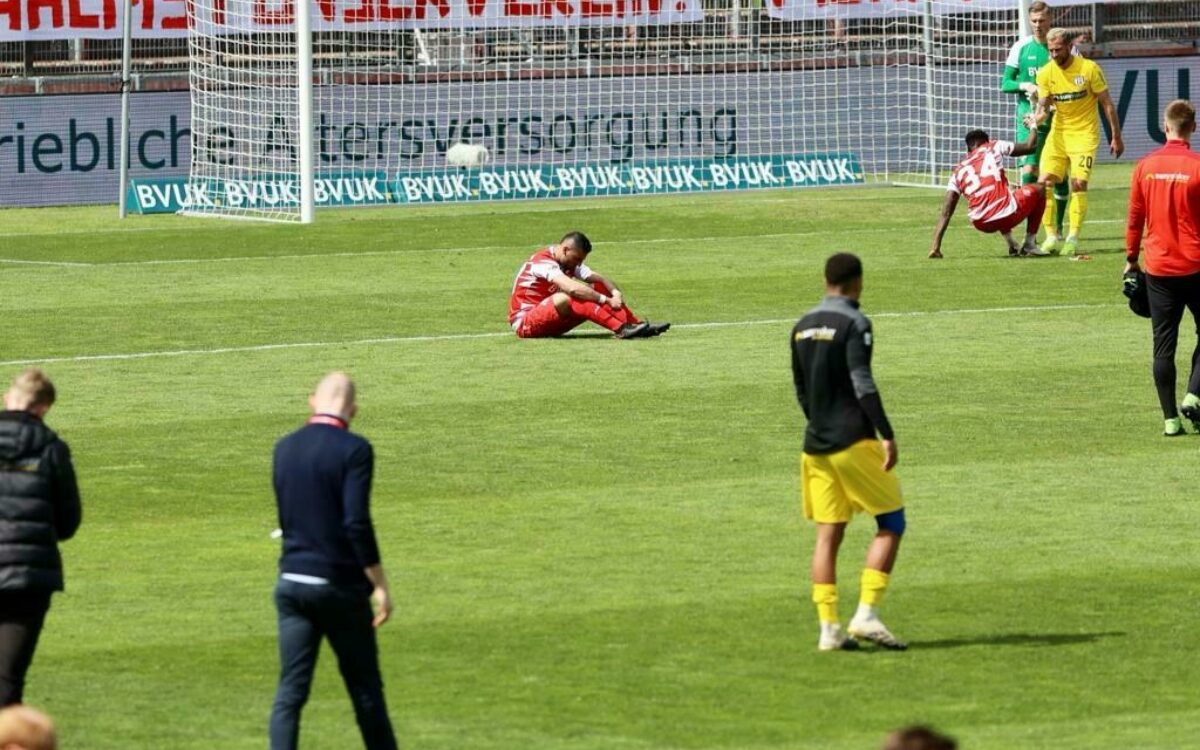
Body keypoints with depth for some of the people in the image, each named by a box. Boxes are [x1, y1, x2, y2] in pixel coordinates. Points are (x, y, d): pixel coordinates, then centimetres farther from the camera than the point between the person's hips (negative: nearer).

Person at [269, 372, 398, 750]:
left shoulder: (284, 448, 6)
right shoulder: (353, 450, -12)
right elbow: (357, 523, -18)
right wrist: (379, 585, -13)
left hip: (292, 581, 4)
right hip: (339, 585, -4)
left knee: (290, 691, 2)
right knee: (365, 689, 10)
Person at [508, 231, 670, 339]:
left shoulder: (570, 262, 8)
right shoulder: (543, 262, -22)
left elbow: (597, 278, -1)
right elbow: (572, 288, -34)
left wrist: (615, 292, -22)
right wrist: (607, 301, -33)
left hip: (552, 323, 8)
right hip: (524, 323, -8)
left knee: (598, 290, -4)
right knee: (566, 298, -36)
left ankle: (637, 326, -15)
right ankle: (622, 330, -41)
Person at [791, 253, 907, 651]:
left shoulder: (802, 327, 12)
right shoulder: (854, 324, -10)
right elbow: (862, 383, -18)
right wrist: (887, 435, -17)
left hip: (816, 444, 7)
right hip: (853, 440, -7)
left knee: (828, 534, 6)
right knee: (891, 524, 3)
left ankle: (829, 628, 1)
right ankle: (866, 615, -8)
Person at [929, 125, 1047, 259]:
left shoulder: (958, 172, 18)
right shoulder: (994, 148, 12)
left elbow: (945, 213, 10)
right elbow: (1029, 146, 16)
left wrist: (936, 248, 8)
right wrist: (1033, 127, 38)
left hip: (983, 225, 4)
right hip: (1008, 216, -4)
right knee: (1038, 191, 27)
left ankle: (1012, 244, 27)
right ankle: (1029, 244, 19)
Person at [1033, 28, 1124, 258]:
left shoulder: (1089, 69, -11)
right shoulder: (1045, 73, -1)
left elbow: (1107, 104, -4)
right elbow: (1043, 105, -3)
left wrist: (1116, 137, -4)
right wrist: (1038, 117, -28)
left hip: (1085, 133, -4)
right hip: (1058, 133, 4)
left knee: (1079, 183, -16)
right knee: (1044, 182, -8)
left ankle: (1073, 238, -10)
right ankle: (1051, 236, 2)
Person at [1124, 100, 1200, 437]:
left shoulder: (1146, 166, -1)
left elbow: (1135, 218, 5)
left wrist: (1131, 259, 16)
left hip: (1158, 268, 2)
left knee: (1163, 345, 6)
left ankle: (1170, 418, 4)